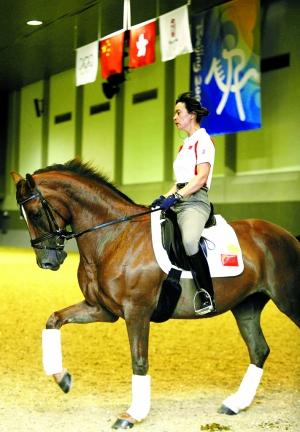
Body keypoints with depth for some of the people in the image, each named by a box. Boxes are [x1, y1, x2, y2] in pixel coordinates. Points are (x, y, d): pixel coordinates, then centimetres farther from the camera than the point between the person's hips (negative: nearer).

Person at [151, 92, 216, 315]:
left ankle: (208, 298, -29)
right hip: (178, 202, 10)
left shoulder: (203, 140, -4)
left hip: (194, 201, -10)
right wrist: (165, 197, 8)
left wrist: (175, 196, -21)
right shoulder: (185, 145, 22)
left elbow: (201, 177, -15)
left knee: (189, 241, -34)